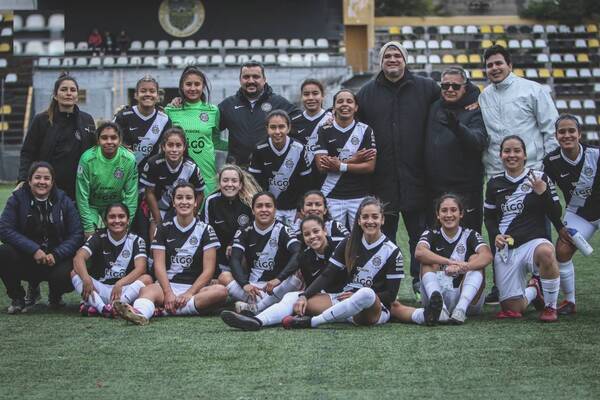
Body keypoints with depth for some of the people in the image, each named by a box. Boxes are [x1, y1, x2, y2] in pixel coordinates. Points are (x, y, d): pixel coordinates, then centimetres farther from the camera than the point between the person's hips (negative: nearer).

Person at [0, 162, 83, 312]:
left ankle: (55, 296, 11)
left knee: (67, 276, -31)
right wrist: (34, 250, -27)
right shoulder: (17, 199, -3)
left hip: (56, 259, 0)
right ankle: (17, 298, -3)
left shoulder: (64, 202, -1)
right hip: (25, 258, 0)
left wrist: (56, 255, -22)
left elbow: (76, 235, -6)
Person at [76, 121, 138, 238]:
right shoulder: (87, 159, -20)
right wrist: (89, 227, -19)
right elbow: (82, 196, -16)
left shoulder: (129, 160, -16)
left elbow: (131, 196, -11)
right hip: (91, 207, -1)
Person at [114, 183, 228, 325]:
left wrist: (189, 293, -16)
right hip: (169, 285, 0)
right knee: (147, 290, -33)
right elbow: (159, 265, 0)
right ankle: (140, 314, -68)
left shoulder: (205, 230, 7)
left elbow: (208, 269, -1)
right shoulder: (164, 228, 11)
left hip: (196, 287, 0)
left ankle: (165, 311, -40)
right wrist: (168, 293, -17)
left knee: (221, 291, -32)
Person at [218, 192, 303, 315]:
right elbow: (234, 260, -8)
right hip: (252, 287, 2)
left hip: (276, 288, -2)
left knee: (295, 279, -32)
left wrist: (279, 279, -34)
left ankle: (253, 308, -39)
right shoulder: (245, 233, 6)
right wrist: (245, 284, -28)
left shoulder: (282, 231, -1)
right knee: (224, 277, -22)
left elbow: (298, 254, -19)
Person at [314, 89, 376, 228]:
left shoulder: (365, 130, 3)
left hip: (360, 196, 0)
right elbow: (321, 166, -4)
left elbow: (370, 166, -3)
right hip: (332, 196, 0)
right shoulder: (325, 131, 5)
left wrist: (340, 166, -12)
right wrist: (354, 159, -7)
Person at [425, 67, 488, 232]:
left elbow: (479, 141, -20)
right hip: (434, 189, 5)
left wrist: (458, 128, -37)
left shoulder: (474, 112, -2)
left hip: (465, 191, -5)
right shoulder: (434, 108, 12)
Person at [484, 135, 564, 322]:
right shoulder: (495, 183, 9)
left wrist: (543, 193, -18)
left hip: (534, 241, -3)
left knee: (545, 252, -42)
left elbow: (556, 214, -1)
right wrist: (496, 235, -1)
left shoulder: (539, 178, 0)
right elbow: (489, 216, 19)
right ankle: (533, 291, 34)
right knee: (513, 308, -3)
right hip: (505, 249, 3)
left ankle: (550, 307, -20)